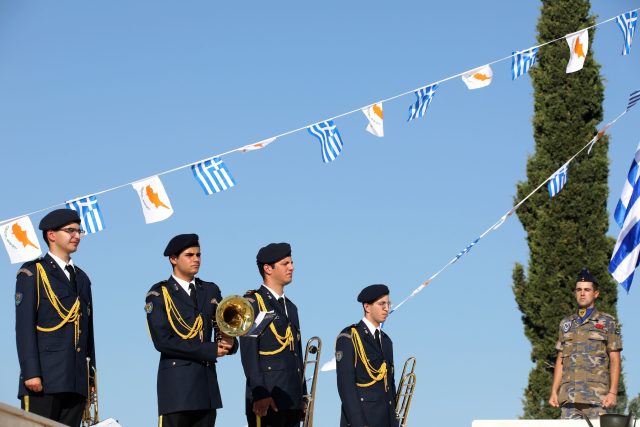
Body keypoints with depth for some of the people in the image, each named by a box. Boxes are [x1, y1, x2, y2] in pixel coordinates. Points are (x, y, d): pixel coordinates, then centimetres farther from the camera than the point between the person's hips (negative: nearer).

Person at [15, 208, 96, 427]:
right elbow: (24, 326, -7)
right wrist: (31, 373, -16)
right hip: (43, 379, -6)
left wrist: (91, 376, 14)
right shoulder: (32, 273, 3)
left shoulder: (82, 278, 23)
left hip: (76, 381, 6)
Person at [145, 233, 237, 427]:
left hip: (207, 382, 5)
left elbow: (227, 329, 11)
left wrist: (228, 343, -15)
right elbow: (162, 341, -11)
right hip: (176, 383, -5)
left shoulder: (211, 291, 17)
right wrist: (210, 350, -12)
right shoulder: (159, 294, 0)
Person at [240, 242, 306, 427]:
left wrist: (303, 396, 17)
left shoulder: (291, 307, 23)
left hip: (292, 399, 8)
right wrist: (259, 394, -19)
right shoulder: (252, 302, -3)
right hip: (266, 399, -8)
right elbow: (248, 352, -11)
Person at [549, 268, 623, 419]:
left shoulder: (607, 322, 6)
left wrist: (613, 392, -9)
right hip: (569, 395, 4)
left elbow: (615, 360, 2)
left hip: (596, 395, -4)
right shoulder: (566, 324, 18)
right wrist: (554, 391, 9)